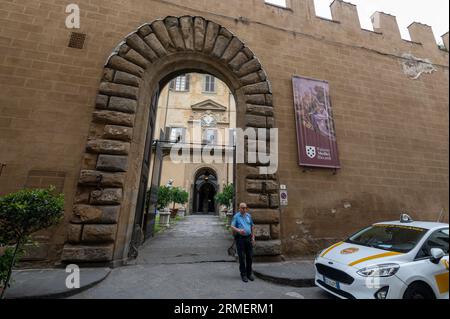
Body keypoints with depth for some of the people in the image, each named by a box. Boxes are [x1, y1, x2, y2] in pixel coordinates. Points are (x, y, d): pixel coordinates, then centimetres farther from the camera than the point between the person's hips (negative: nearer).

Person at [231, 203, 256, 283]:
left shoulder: (249, 215, 9)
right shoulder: (236, 216, -4)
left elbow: (252, 226, 15)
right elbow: (232, 226, -9)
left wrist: (253, 237, 9)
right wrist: (238, 230, -28)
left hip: (248, 238, 4)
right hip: (240, 238, -4)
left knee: (250, 256, 9)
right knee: (242, 257, 3)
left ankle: (249, 273, 26)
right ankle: (243, 275, 18)